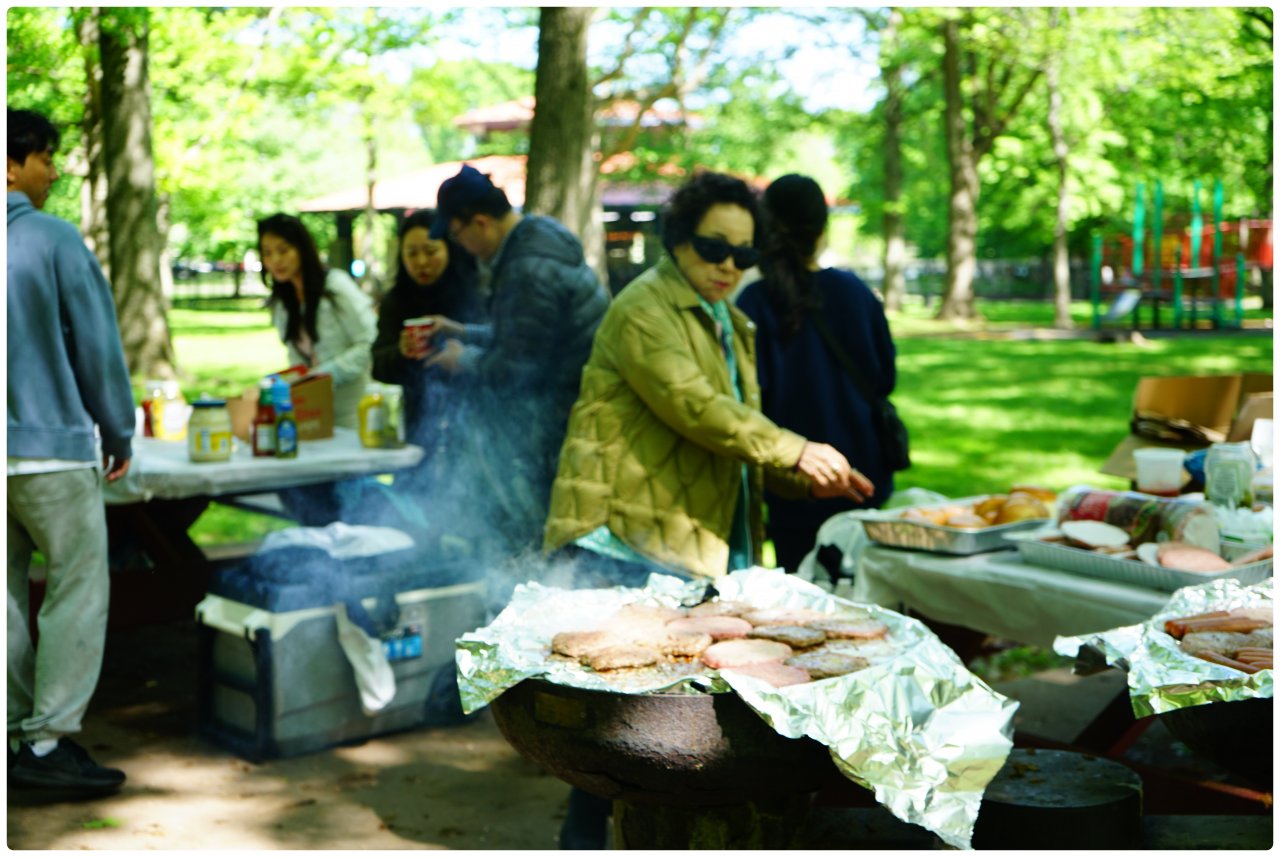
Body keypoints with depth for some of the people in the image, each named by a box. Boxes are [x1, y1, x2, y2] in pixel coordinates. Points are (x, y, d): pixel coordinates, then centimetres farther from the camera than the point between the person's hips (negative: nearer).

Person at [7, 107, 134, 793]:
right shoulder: (53, 240, -10)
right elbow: (96, 344, -7)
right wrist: (119, 433, 4)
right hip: (49, 443, -6)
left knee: (10, 593, 13)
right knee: (77, 589, 3)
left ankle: (18, 740, 18)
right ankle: (49, 739, 1)